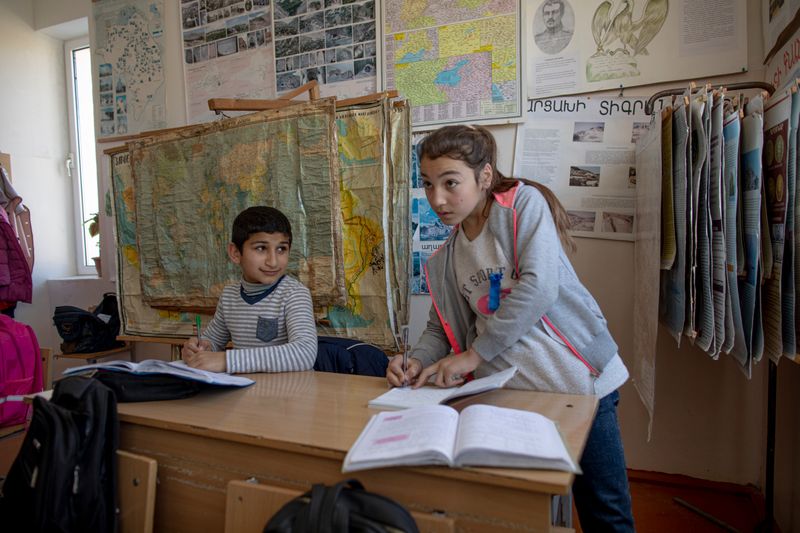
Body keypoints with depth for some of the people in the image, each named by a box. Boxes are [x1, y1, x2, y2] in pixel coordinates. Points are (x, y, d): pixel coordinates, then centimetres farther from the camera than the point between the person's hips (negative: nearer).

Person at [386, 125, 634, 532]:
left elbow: (539, 287, -19)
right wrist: (417, 362, -9)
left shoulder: (524, 202, -8)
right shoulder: (444, 261, 9)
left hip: (575, 380, -4)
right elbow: (440, 328, 13)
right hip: (508, 395, 4)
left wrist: (473, 355, -18)